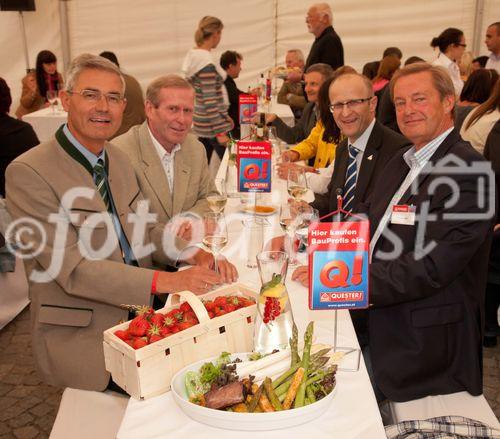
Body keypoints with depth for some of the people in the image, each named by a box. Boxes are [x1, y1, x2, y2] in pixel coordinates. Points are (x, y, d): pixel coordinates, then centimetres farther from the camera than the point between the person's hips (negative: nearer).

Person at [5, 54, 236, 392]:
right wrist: (162, 281, -29)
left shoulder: (118, 159, 9)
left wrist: (193, 255, -8)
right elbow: (71, 268, -22)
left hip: (140, 316, 7)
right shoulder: (28, 173, -17)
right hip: (83, 339, -7)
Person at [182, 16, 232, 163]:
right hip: (211, 124, -9)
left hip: (201, 122, 9)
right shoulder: (207, 64, -20)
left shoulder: (192, 56, 8)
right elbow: (210, 101, -22)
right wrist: (219, 132, -19)